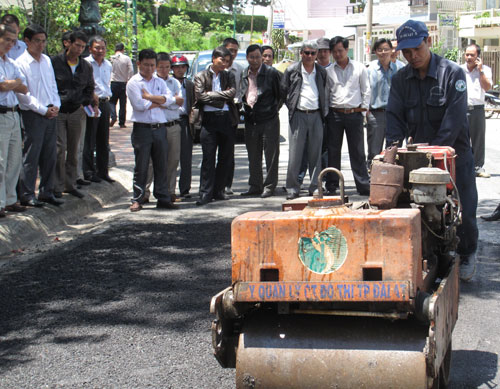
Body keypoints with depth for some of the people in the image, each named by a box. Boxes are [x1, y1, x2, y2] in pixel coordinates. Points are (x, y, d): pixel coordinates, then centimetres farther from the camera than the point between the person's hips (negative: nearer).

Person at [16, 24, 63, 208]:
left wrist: (56, 106, 2)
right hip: (32, 115, -6)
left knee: (50, 155, 9)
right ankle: (27, 195, 3)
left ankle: (47, 192, 18)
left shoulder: (47, 60, 12)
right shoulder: (21, 63, -9)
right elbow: (23, 94, -12)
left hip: (51, 113, 6)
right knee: (31, 156, -4)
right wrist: (43, 110, -13)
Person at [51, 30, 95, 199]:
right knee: (60, 149, -8)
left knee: (74, 150, 8)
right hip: (58, 112, -4)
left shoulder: (86, 66, 9)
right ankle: (57, 186, -1)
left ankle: (70, 184, 18)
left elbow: (89, 88, 19)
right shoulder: (55, 62, -5)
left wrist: (84, 103, 5)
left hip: (77, 112, 4)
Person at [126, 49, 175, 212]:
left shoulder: (160, 82, 14)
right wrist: (159, 103, -1)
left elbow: (169, 99, -2)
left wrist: (149, 97, -11)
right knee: (141, 166, -2)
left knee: (161, 165, 6)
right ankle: (137, 199, 4)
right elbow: (139, 105, -13)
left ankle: (163, 198, 12)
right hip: (142, 128, -4)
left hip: (160, 128, 4)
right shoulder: (133, 82, 0)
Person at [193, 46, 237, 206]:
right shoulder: (201, 76, 5)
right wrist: (222, 96, -6)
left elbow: (232, 93, -3)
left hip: (227, 119, 4)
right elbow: (200, 96, -9)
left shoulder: (229, 76, 14)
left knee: (225, 158, 6)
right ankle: (205, 193, -4)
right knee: (208, 158, -6)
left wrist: (211, 94, -7)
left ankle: (218, 191, 15)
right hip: (209, 119, -3)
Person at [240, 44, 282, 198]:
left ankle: (269, 186, 7)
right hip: (250, 120, 5)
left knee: (271, 154, -1)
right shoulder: (244, 74, 7)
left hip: (269, 120, -5)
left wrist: (274, 108, -1)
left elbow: (280, 94, -1)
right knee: (253, 156, 11)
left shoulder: (271, 73, -6)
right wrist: (246, 105, 9)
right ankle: (255, 186, 20)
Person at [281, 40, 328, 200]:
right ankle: (292, 189, 2)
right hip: (298, 115, -2)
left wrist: (322, 109, 8)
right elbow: (284, 91, 10)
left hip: (316, 115, 2)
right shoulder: (292, 70, 3)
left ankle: (315, 187, 12)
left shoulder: (322, 72, 10)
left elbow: (325, 93, 18)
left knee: (316, 153, 5)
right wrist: (292, 106, 4)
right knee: (295, 153, -4)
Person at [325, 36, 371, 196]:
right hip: (334, 115, 1)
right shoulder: (328, 71, 8)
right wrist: (325, 111, 4)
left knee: (358, 152, 0)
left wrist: (364, 106, 1)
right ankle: (332, 185, 10)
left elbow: (366, 89, 10)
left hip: (354, 114, -1)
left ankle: (364, 186, 3)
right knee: (333, 151, 3)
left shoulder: (359, 68, 6)